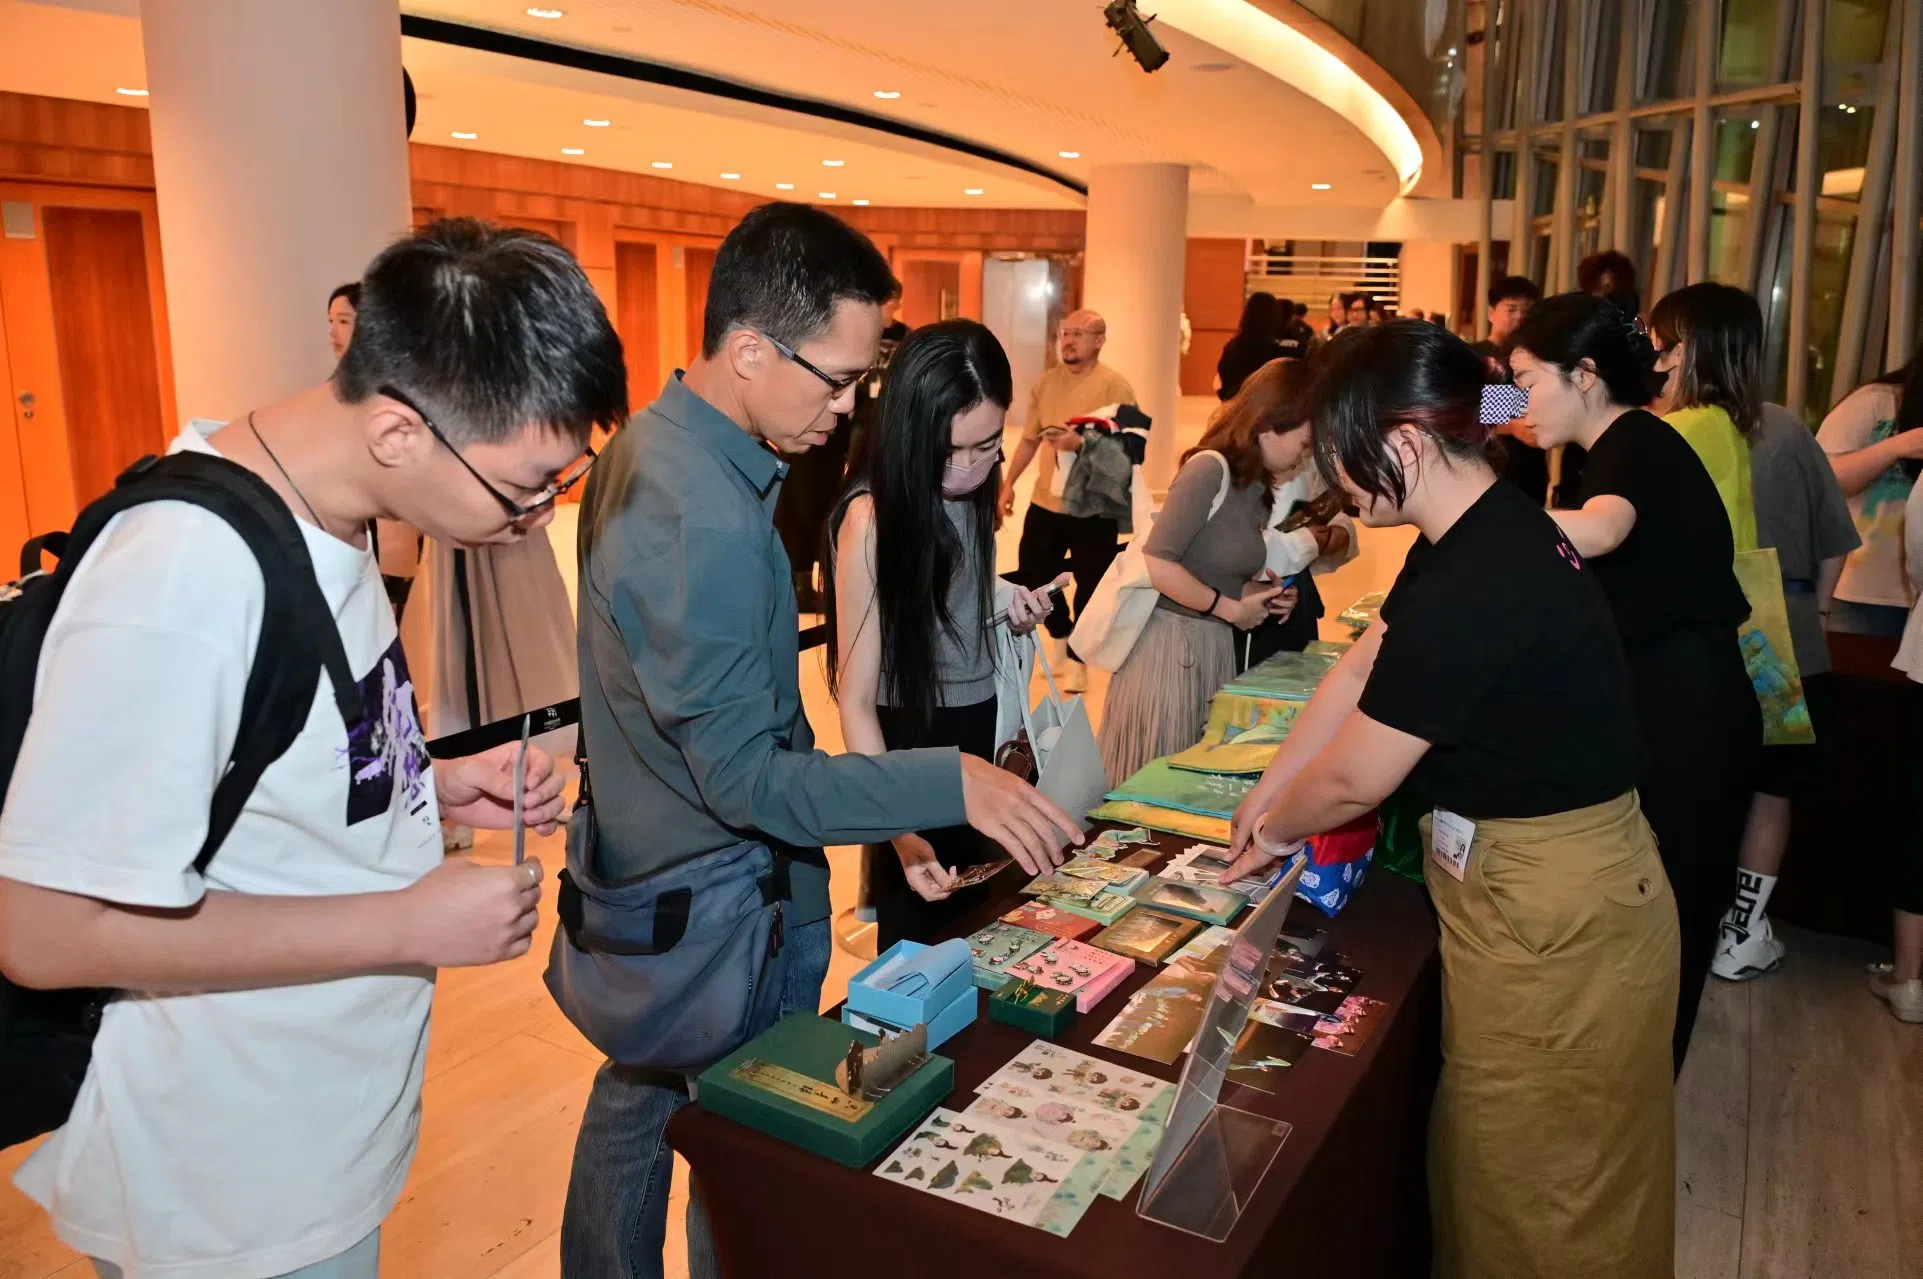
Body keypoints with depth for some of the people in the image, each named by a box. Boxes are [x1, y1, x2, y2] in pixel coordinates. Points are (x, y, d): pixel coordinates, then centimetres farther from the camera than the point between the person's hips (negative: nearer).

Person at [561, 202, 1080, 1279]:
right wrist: (950, 786, -31)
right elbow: (745, 778, -28)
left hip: (640, 866, 10)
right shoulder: (706, 521, -31)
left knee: (636, 1100, 27)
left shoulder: (650, 444, 0)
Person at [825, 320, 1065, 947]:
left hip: (983, 733, 7)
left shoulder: (973, 490, -1)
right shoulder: (872, 518, -22)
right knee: (920, 941, 7)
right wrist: (900, 831, -32)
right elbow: (855, 700, -22)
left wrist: (1008, 604, -4)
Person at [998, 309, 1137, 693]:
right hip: (1046, 500, 5)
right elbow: (1030, 438, 14)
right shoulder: (1046, 381, 7)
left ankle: (1077, 658, 21)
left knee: (1089, 586, 3)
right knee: (1032, 575, 12)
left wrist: (1080, 442, -26)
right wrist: (1008, 483, 10)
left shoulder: (1115, 386, -9)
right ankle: (1060, 637, 37)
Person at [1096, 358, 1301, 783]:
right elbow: (1156, 564, -24)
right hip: (1171, 644, -8)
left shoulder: (1257, 487, 9)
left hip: (1216, 646, 8)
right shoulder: (1210, 468, -16)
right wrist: (1231, 609, -14)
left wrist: (1259, 594, 1)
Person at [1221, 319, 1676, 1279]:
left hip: (1550, 916, -9)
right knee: (1501, 1162, 26)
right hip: (1543, 881, 9)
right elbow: (1358, 672, 9)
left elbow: (1352, 780, -21)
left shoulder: (1473, 585, -30)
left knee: (1530, 1194, 14)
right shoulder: (1483, 532, 2)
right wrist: (1264, 796, 9)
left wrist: (1273, 831, 0)